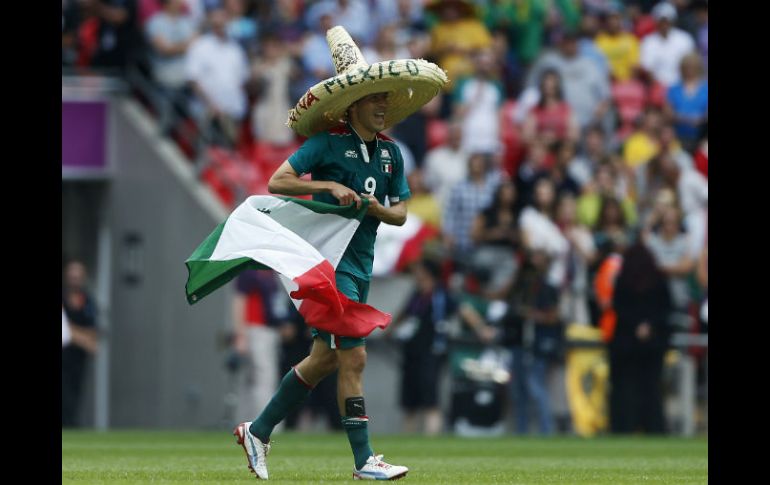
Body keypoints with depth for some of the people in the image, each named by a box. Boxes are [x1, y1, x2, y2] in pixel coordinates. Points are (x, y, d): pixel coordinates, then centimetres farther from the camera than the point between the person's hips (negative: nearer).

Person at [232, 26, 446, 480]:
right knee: (354, 358, -11)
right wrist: (329, 187, -20)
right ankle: (364, 461, -8)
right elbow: (277, 181, -12)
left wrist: (376, 208, -9)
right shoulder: (327, 144, -9)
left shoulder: (391, 153, 10)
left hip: (361, 264, 8)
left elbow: (400, 213, 13)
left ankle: (258, 431, 26)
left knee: (324, 360, 13)